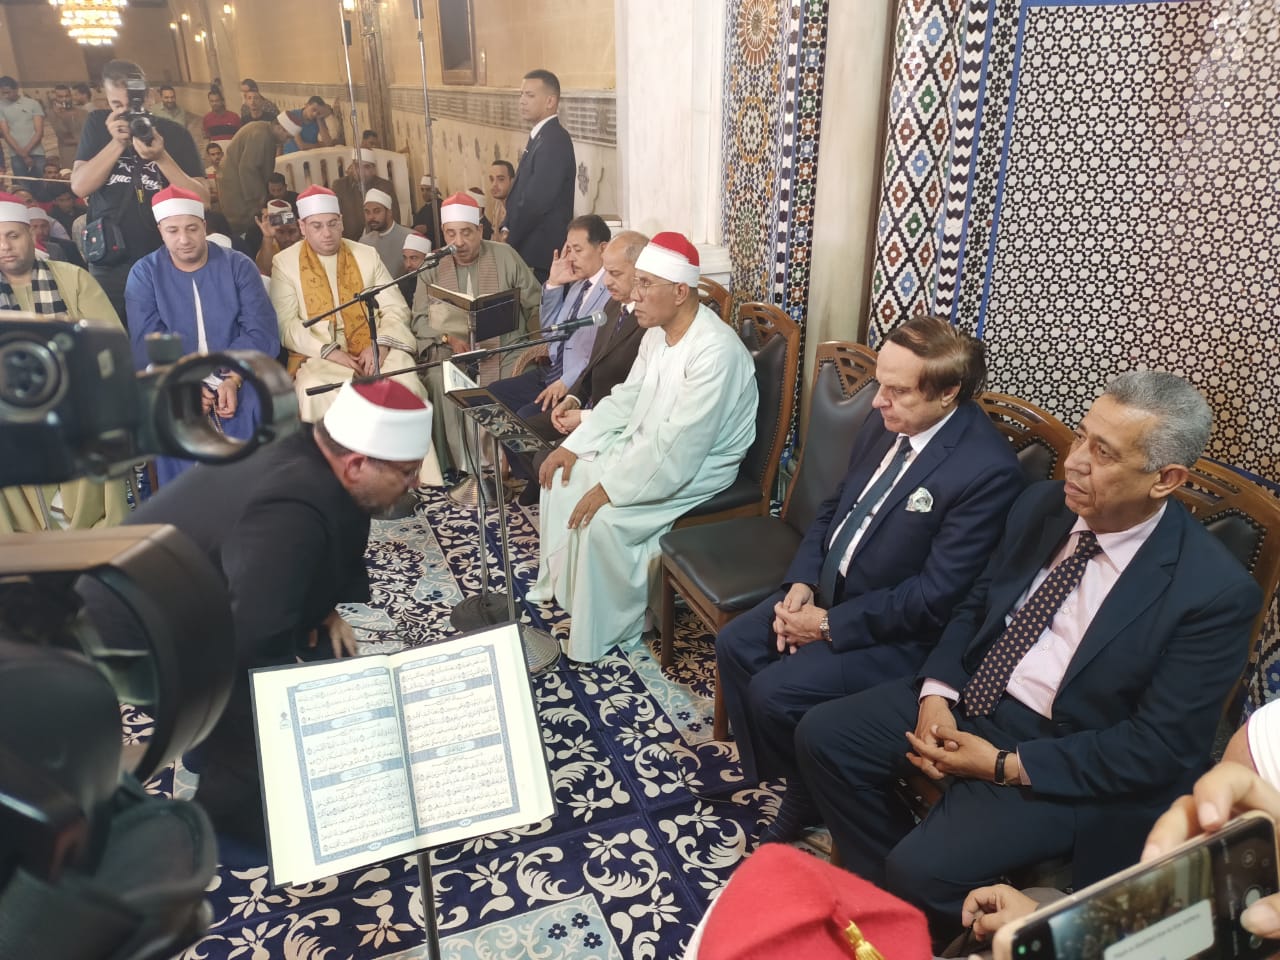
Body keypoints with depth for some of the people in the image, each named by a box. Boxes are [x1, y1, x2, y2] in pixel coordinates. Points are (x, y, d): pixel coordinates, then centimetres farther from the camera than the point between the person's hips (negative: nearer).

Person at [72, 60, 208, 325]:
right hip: (110, 263, 1)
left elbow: (202, 200, -8)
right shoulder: (97, 125, 6)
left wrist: (161, 158, -20)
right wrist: (117, 143, -15)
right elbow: (79, 187, -6)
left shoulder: (173, 133, 0)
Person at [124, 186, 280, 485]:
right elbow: (147, 343, -7)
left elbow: (261, 331, -7)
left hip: (237, 373, 0)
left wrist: (233, 379, -22)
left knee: (253, 410, -30)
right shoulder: (144, 274, 3)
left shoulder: (238, 266, 2)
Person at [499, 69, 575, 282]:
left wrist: (511, 240, -10)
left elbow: (538, 200, -20)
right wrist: (507, 227, 4)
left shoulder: (554, 140, -16)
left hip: (542, 251, -9)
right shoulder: (540, 137, 14)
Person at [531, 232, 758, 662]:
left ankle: (608, 630, -1)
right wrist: (574, 445, 1)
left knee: (604, 522, -24)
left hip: (695, 469, -9)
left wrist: (610, 488, -28)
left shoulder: (715, 351, -29)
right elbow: (626, 398, 11)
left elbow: (679, 445, -32)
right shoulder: (658, 332, 1)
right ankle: (559, 585, 21)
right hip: (643, 447, 9)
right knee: (562, 480, 4)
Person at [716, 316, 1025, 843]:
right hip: (829, 589, 8)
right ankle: (770, 776, 16)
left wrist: (828, 623, -19)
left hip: (899, 631, -8)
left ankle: (808, 798, 12)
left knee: (775, 691, -18)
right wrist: (800, 585, -5)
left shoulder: (987, 470, -25)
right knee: (734, 644, -1)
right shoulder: (885, 422, -2)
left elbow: (934, 597, -24)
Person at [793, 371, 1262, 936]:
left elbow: (1160, 748, -16)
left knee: (923, 869, -22)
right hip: (970, 696, 6)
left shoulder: (1213, 591, -18)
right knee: (821, 736, -4)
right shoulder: (1041, 505, -1)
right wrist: (936, 694, -8)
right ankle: (889, 896, 17)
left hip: (1064, 760, -6)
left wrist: (1006, 765, -19)